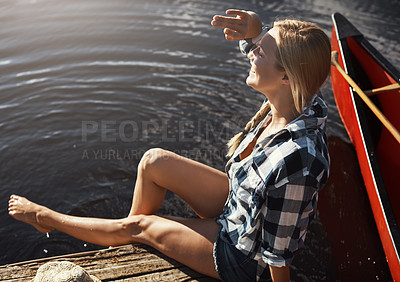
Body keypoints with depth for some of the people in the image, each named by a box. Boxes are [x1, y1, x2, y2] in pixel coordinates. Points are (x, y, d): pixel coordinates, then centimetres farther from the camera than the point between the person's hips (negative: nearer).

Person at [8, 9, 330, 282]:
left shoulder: (296, 161, -41)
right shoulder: (302, 102, -18)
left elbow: (280, 250, -27)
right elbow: (257, 32, -5)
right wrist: (253, 27, -28)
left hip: (243, 256, -6)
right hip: (238, 204, 7)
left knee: (136, 227, 4)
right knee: (154, 160, 0)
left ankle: (47, 217, 30)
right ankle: (136, 233, 29)